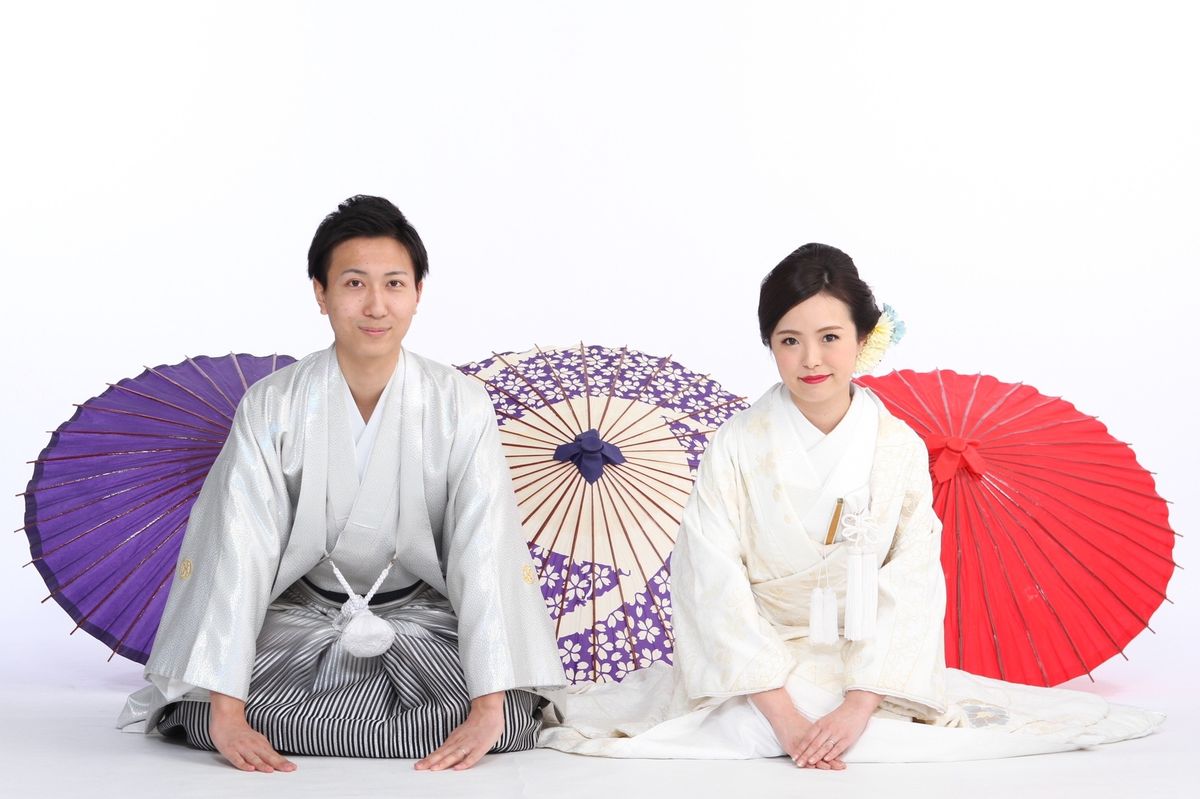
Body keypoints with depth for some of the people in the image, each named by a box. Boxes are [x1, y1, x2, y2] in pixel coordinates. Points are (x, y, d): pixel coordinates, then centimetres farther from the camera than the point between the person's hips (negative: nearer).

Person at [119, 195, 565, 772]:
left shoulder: (460, 406, -12)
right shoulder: (272, 406, -12)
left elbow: (484, 555, -19)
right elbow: (237, 554, -17)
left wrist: (489, 707, -30)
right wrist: (226, 709, -27)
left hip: (425, 616, 0)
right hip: (302, 616, 1)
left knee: (511, 721, -26)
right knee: (201, 718, -24)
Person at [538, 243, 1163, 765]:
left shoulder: (900, 449, -4)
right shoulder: (737, 447, -9)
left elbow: (912, 586, -9)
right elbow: (716, 587, -14)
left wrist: (859, 704, -23)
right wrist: (783, 713, -23)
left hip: (869, 666, 2)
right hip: (757, 665, -1)